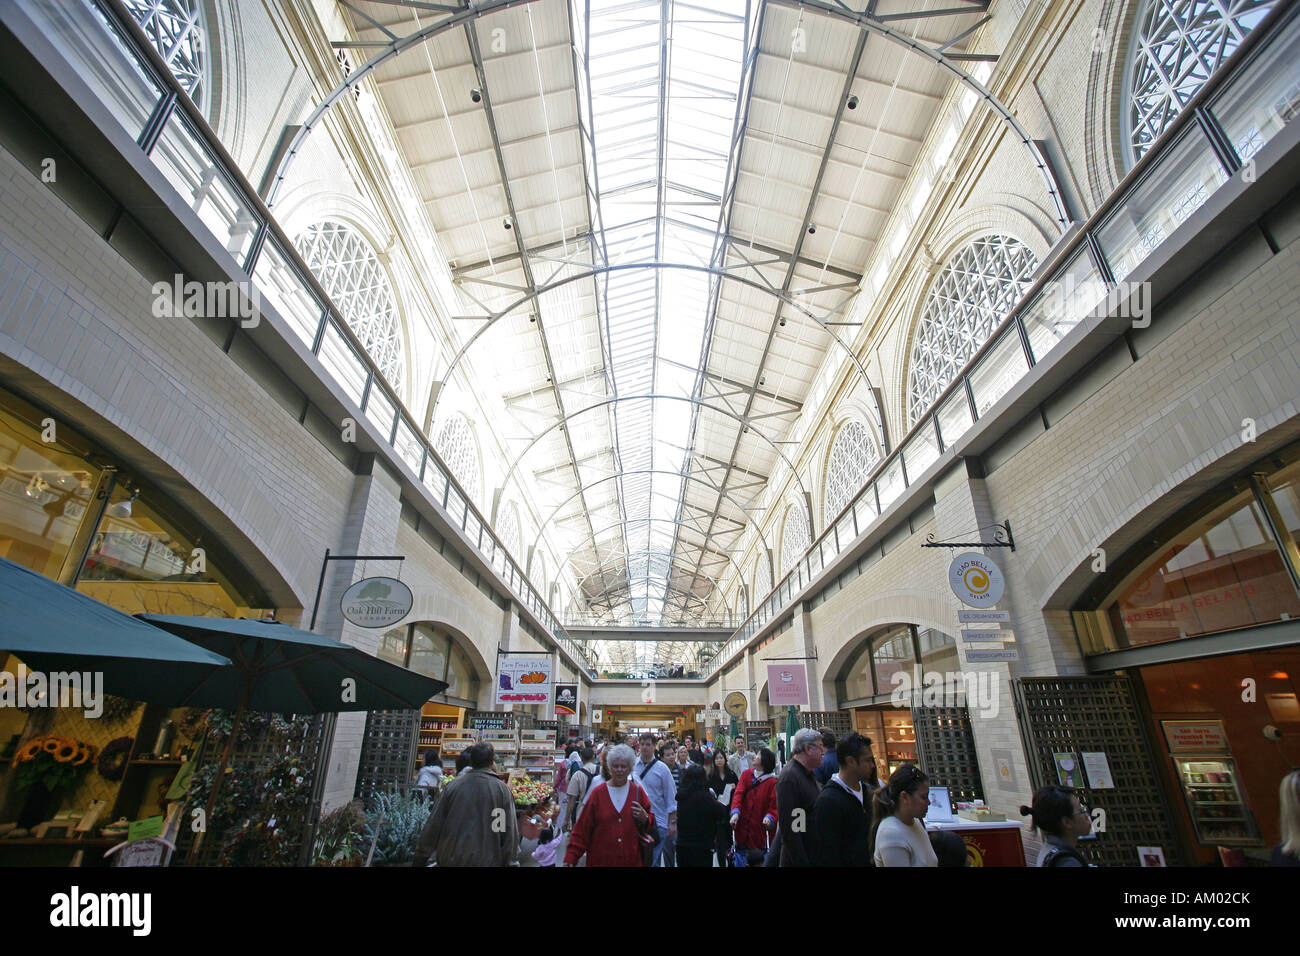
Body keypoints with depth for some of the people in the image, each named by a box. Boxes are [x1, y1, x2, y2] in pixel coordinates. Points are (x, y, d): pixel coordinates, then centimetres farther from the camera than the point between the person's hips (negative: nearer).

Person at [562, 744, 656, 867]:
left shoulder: (638, 791, 1)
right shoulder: (597, 792, -3)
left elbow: (651, 824, 9)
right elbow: (582, 828, -3)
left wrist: (644, 819, -12)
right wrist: (570, 858, -8)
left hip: (632, 859, 1)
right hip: (601, 860, -1)